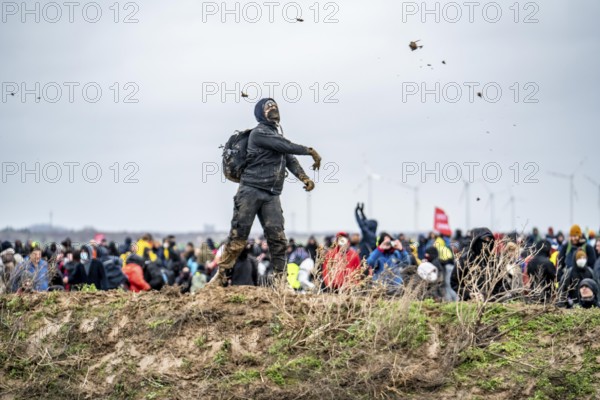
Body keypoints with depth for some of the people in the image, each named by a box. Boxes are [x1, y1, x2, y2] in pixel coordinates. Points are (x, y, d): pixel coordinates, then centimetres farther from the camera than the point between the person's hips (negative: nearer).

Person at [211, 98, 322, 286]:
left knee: (277, 237, -2)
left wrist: (304, 178, -3)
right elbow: (287, 147, -16)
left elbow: (289, 158, 12)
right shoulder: (259, 133, -8)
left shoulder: (277, 134, 20)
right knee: (238, 235, -6)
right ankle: (221, 274, 0)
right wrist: (310, 151, -6)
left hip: (272, 195, 7)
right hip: (251, 191, -7)